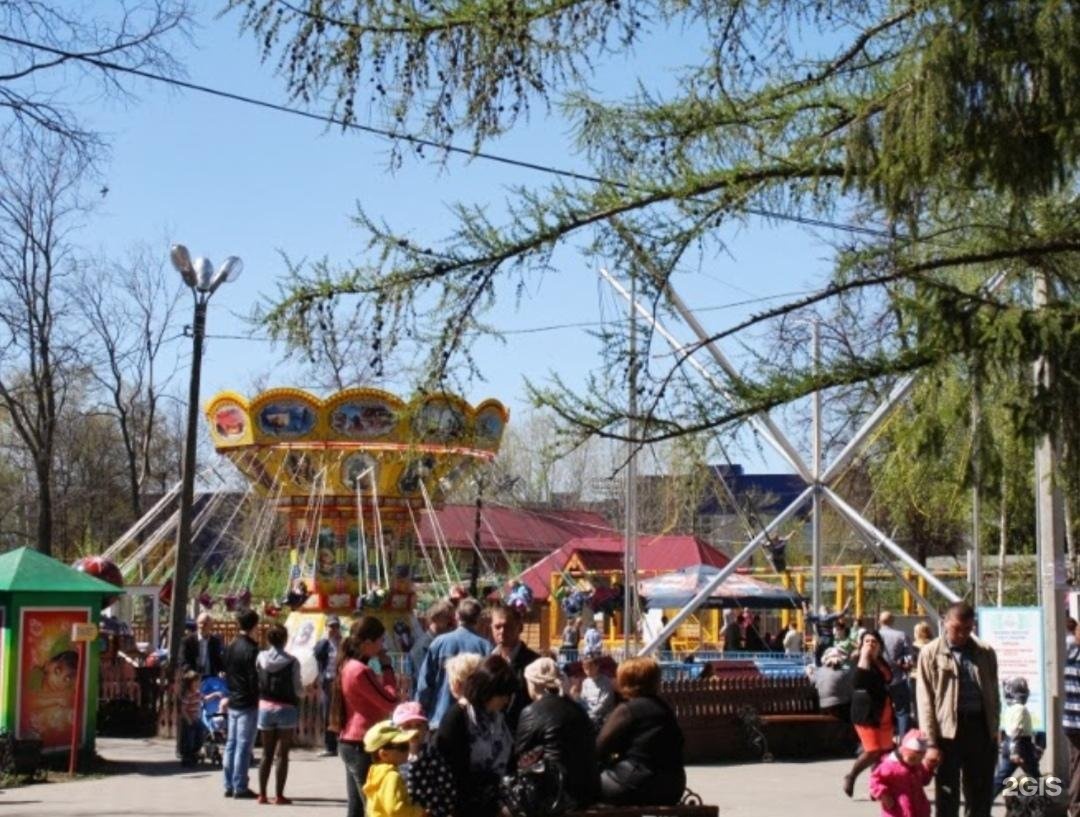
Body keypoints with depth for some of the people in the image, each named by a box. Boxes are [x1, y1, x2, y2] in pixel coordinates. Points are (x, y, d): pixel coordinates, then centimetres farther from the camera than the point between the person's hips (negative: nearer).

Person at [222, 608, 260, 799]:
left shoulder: (230, 647, 9)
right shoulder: (251, 649, -16)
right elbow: (255, 678, -17)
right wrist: (258, 697, -5)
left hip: (233, 702, 8)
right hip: (248, 704, -8)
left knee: (231, 743, 12)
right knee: (244, 745, -4)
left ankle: (229, 785, 16)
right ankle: (240, 787, -2)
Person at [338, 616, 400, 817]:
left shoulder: (348, 665, 11)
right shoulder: (360, 670, -19)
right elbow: (390, 701, -14)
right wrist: (387, 667, -8)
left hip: (349, 743, 10)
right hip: (362, 745, -10)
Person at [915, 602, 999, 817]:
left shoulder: (986, 652, 9)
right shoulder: (931, 653, -1)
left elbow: (993, 694, 14)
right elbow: (925, 700, -4)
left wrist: (994, 731, 8)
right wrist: (931, 743, -9)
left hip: (980, 726, 3)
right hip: (948, 730, -3)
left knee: (981, 797, 9)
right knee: (947, 799, 3)